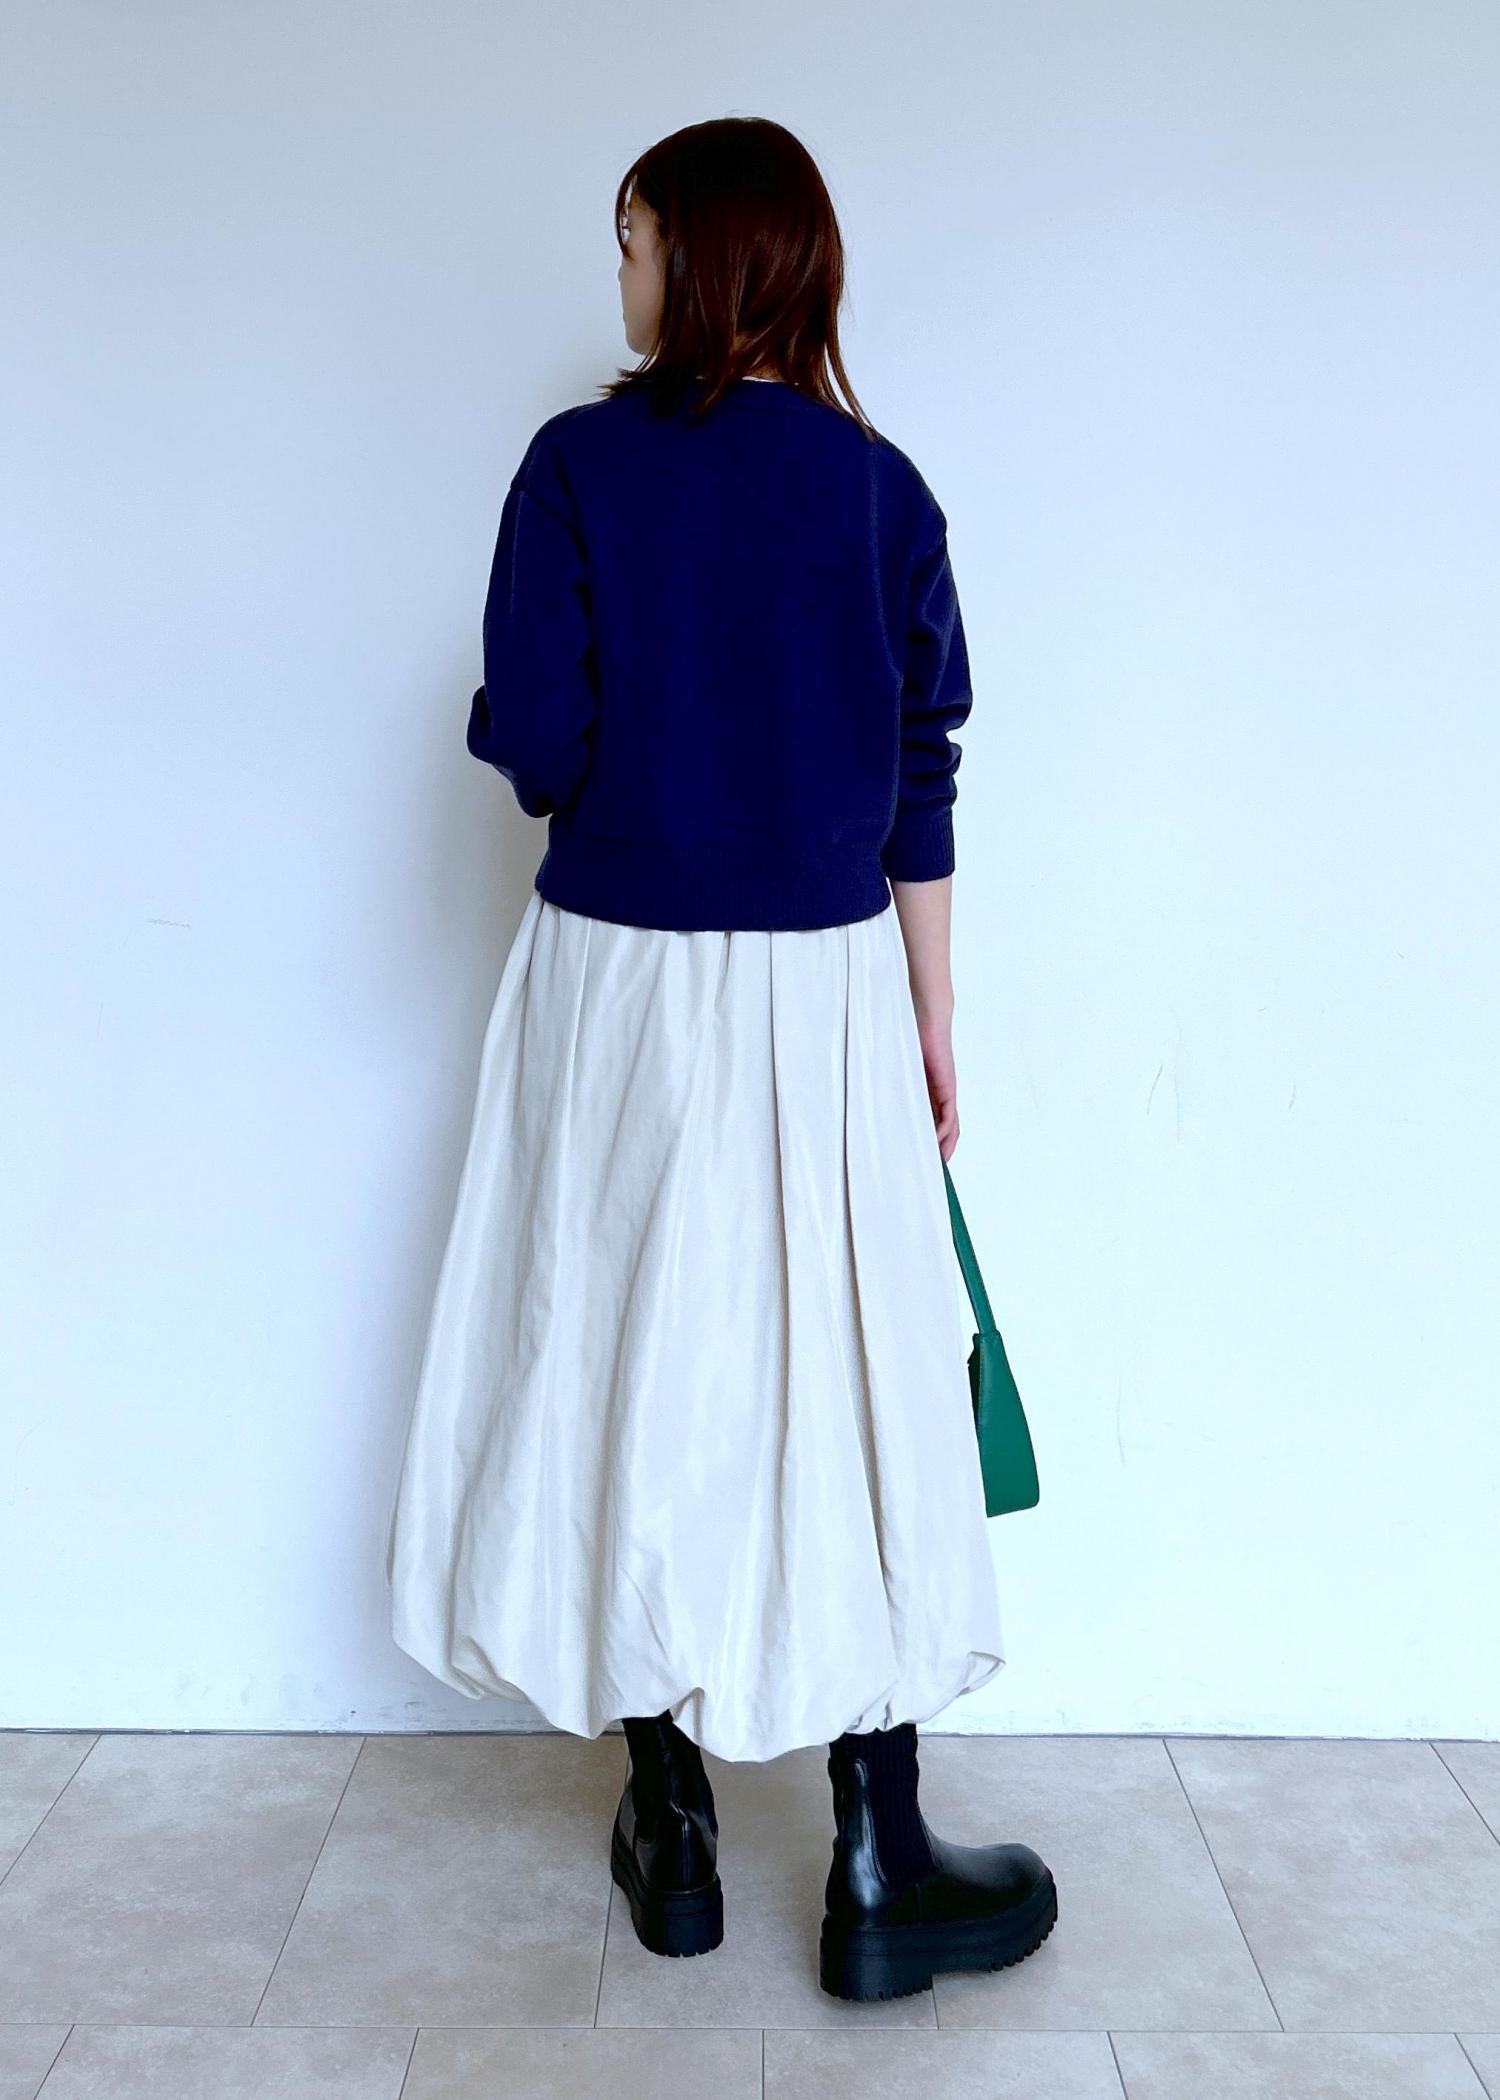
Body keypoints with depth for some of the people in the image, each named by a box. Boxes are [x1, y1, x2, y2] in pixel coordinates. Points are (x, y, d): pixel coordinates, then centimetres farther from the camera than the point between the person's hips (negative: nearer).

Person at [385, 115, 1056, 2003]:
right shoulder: (882, 487, 2)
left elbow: (535, 751, -7)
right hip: (827, 993, 1)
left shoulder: (578, 465, -5)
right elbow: (922, 786, 2)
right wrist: (931, 1029, 9)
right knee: (846, 1397, 7)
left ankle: (672, 1836, 23)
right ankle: (879, 1867, 16)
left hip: (620, 985, -1)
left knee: (630, 1382, 11)